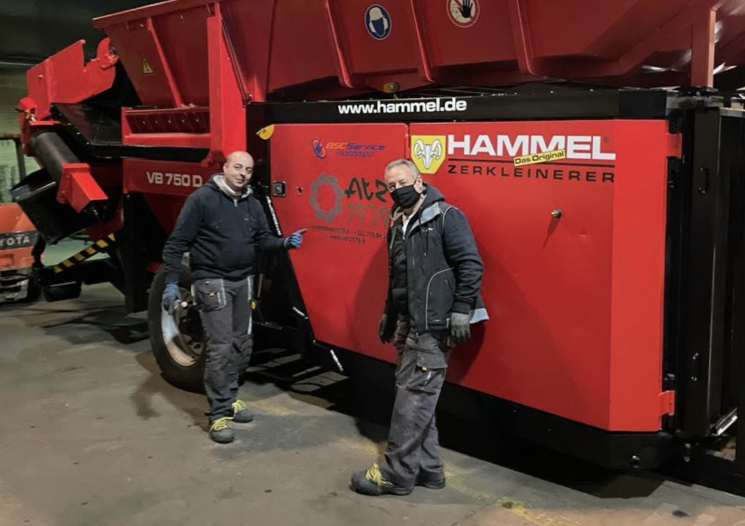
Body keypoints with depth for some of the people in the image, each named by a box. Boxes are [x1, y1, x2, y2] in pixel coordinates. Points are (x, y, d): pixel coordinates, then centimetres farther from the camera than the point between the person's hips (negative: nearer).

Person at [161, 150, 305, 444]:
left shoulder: (252, 204, 8)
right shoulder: (201, 199, -11)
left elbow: (263, 240, 13)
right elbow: (177, 243, -12)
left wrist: (286, 243, -7)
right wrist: (171, 283, -18)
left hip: (243, 281, 7)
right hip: (212, 281, -7)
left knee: (241, 345, 12)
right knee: (220, 348, -8)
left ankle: (230, 398, 29)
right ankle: (219, 414, 1)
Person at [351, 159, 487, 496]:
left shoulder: (446, 217, -9)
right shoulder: (398, 225, 15)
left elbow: (471, 265, -14)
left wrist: (461, 312, -19)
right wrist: (389, 315, 26)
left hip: (434, 326, -9)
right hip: (409, 325, 9)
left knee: (413, 397, -5)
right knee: (416, 397, 12)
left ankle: (397, 474, 4)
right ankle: (427, 469, 23)